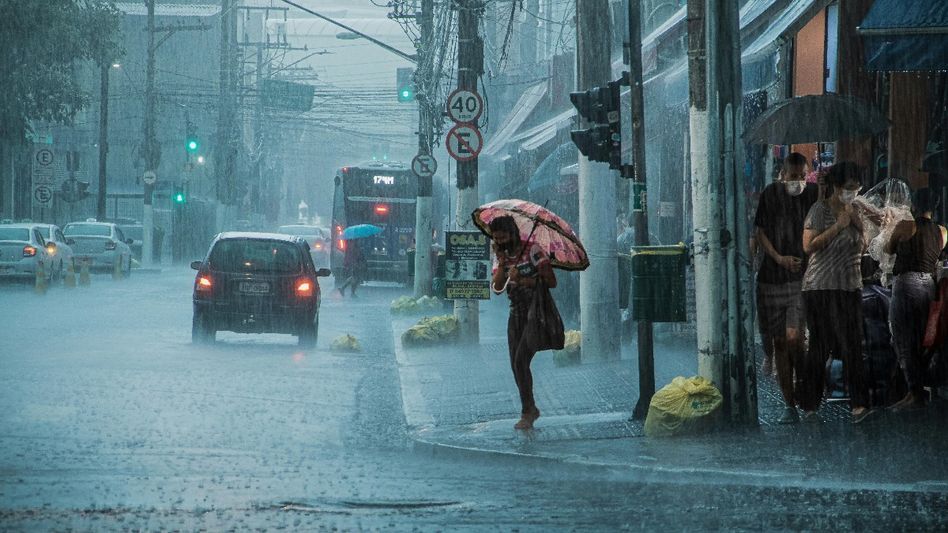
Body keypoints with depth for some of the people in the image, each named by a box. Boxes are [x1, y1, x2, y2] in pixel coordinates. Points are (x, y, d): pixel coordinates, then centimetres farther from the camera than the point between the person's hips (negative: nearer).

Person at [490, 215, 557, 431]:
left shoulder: (532, 251, -12)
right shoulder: (501, 256, 7)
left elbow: (551, 282, -13)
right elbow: (497, 288, -6)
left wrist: (527, 281, -19)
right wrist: (502, 263, -16)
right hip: (516, 314, 7)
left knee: (521, 360, -16)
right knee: (515, 364, 5)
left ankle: (527, 412, -8)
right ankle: (531, 409, 20)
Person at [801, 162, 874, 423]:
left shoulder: (853, 212, 12)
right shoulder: (820, 210, -7)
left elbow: (862, 249, 20)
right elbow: (808, 246, -16)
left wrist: (859, 227, 2)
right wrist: (838, 226, -17)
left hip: (851, 287, 6)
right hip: (822, 287, -6)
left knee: (853, 345, -3)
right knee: (820, 346, -3)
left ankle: (858, 405, -9)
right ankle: (808, 405, 7)